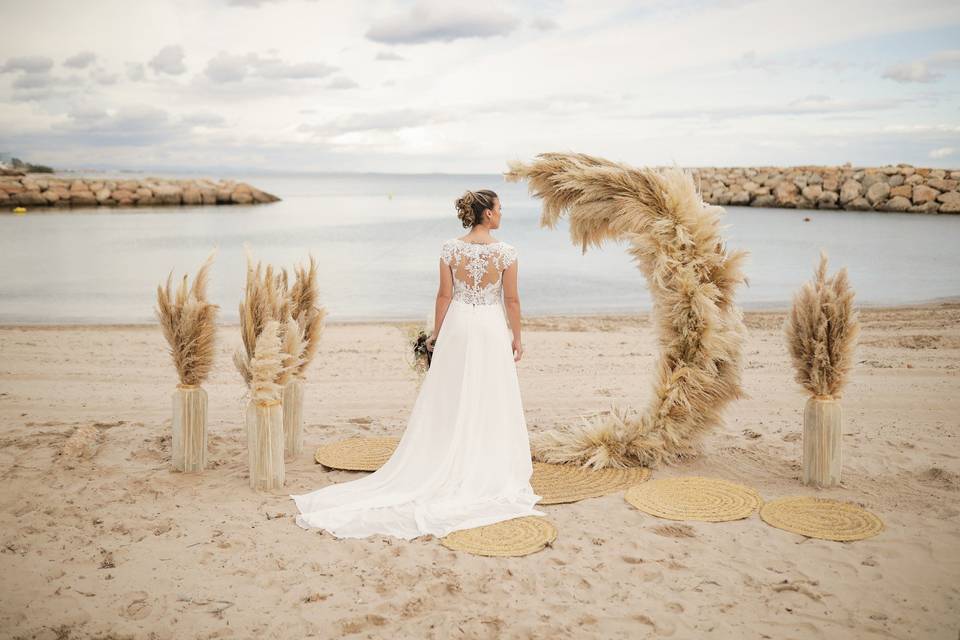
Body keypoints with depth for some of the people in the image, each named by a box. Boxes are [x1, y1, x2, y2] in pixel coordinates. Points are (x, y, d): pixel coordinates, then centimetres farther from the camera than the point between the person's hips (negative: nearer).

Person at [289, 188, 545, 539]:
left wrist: (436, 333, 9)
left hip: (458, 328, 2)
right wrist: (517, 338, 5)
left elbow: (444, 295, -2)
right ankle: (489, 475, 17)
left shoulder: (451, 248, -6)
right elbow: (512, 300, -6)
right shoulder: (505, 252, -11)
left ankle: (446, 469, 19)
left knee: (449, 401, 11)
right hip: (492, 330, -2)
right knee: (491, 404, 8)